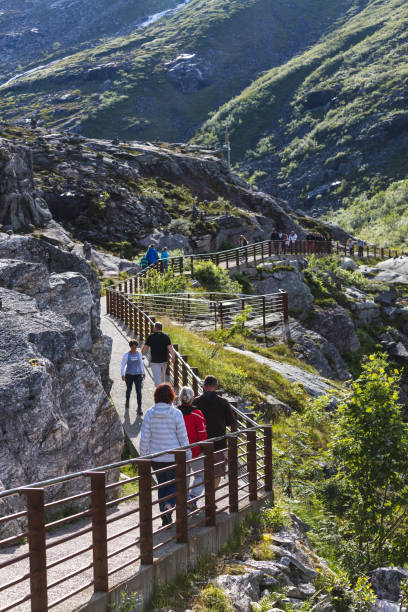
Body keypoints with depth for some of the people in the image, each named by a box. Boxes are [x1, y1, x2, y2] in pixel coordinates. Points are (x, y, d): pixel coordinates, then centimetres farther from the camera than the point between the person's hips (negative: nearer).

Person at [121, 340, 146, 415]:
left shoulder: (139, 353, -2)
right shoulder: (126, 354, -11)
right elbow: (123, 365, -12)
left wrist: (144, 372, 18)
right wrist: (123, 375, -23)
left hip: (138, 375, 1)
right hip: (129, 375, -1)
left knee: (139, 391, -10)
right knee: (129, 390, 19)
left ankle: (139, 408, -9)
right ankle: (127, 400, 51)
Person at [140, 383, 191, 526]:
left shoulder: (149, 414, -4)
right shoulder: (176, 414, -10)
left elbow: (144, 438, -2)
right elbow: (183, 437, -5)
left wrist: (143, 456, 8)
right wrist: (188, 455, 6)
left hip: (156, 458, 3)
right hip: (174, 457, -2)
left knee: (162, 485, 16)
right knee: (175, 484, 12)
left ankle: (165, 519, 16)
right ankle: (168, 505, -16)